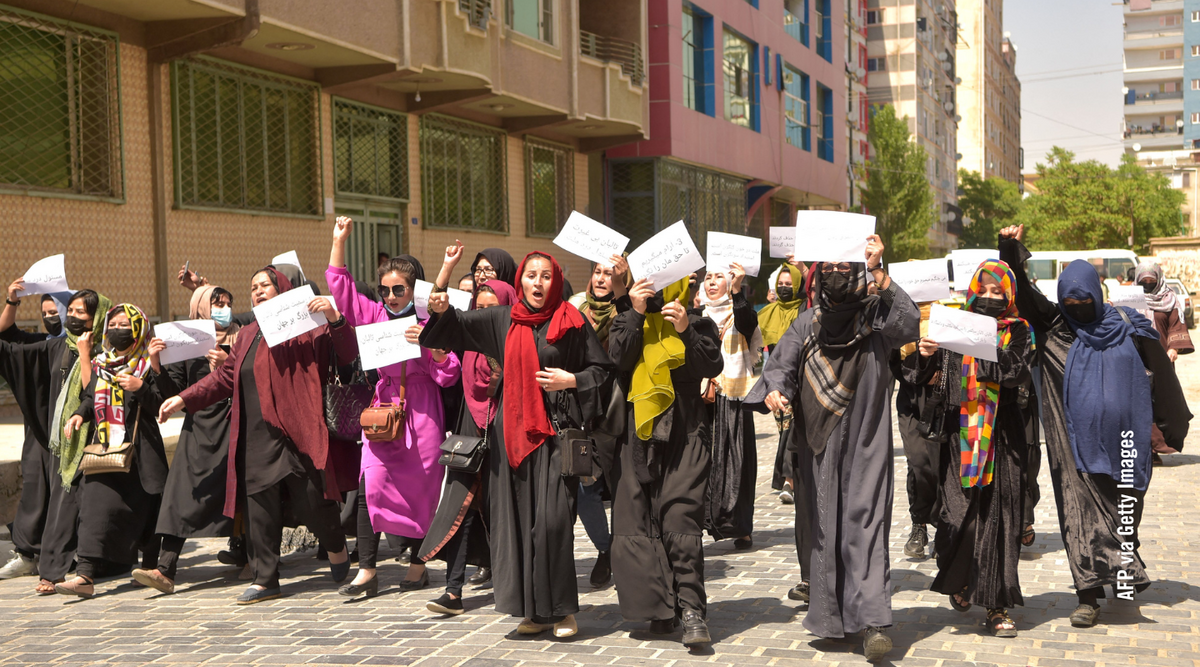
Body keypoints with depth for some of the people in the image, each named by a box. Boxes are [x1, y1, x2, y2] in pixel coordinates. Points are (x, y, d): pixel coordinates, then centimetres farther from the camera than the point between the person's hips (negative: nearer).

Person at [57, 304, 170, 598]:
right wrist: (79, 414, 8)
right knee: (96, 505, -7)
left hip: (138, 451, -4)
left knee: (142, 509, 3)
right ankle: (85, 575, -12)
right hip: (103, 448, 4)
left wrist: (140, 388, -21)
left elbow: (160, 405, -7)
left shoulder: (148, 364, -1)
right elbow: (91, 397, 26)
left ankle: (152, 568, 21)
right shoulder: (100, 364, 15)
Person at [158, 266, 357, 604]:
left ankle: (336, 546, 27)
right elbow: (225, 377, 21)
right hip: (256, 438, 6)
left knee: (311, 500, -2)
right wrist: (184, 399, 15)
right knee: (259, 506, 4)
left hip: (297, 434, -5)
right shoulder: (247, 335, 20)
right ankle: (265, 579, 13)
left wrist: (335, 318, -23)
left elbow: (347, 354, -8)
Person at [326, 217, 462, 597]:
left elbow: (448, 376, -4)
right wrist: (339, 240, 5)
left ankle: (418, 565, 19)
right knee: (369, 487, -9)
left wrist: (431, 345, -19)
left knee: (419, 490, 4)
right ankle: (366, 572, -6)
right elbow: (339, 285, 11)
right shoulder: (374, 316, 7)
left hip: (421, 413, -2)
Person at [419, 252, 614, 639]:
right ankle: (534, 610, 10)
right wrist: (443, 311, -5)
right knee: (517, 517, 2)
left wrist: (572, 381, -10)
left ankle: (561, 609, -2)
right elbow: (458, 326, 15)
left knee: (552, 519, -12)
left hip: (554, 429, -4)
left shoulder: (571, 323, 2)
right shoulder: (503, 320, 11)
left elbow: (602, 369, 6)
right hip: (512, 429, 4)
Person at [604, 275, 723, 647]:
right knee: (638, 519, -1)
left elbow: (712, 367, -5)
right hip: (637, 436, 3)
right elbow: (617, 359, -5)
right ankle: (661, 607, 7)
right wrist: (637, 314, -11)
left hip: (685, 436, -2)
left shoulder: (698, 324, 10)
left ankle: (692, 610, -12)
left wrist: (686, 331, -17)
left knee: (681, 519, -13)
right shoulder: (627, 322, 14)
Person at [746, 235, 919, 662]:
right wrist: (773, 391, -19)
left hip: (865, 442, -4)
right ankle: (830, 616, 18)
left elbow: (907, 322, -22)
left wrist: (878, 272, -27)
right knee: (823, 526, 8)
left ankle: (872, 620, -15)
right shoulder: (808, 323, 7)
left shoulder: (875, 315, -2)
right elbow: (781, 364, 3)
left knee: (866, 523, -11)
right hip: (819, 441, 4)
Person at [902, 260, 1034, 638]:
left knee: (999, 518, -1)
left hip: (1002, 437, 0)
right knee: (958, 513, -5)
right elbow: (919, 377, 5)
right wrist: (924, 356, -16)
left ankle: (997, 605, 6)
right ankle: (959, 580, 22)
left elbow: (1016, 372, -11)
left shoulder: (1017, 332, 7)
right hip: (959, 436, 0)